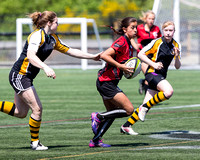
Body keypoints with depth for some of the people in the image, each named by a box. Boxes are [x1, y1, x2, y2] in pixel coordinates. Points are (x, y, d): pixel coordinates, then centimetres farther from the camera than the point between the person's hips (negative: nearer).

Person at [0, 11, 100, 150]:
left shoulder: (53, 38, 11)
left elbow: (69, 51, 17)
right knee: (37, 108, -10)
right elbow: (30, 55, -32)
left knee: (21, 113, 10)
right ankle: (35, 142, 3)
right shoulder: (38, 35, -18)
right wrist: (46, 68, -46)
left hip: (26, 77, 10)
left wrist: (93, 56, 15)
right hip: (19, 75, -10)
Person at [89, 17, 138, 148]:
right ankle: (98, 116, -3)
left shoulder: (129, 44, 13)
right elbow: (104, 55, -25)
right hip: (107, 82, -10)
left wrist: (130, 70, 6)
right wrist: (120, 66, -24)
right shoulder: (121, 42, -16)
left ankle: (96, 140, 22)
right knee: (129, 109, -11)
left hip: (108, 83, 10)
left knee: (112, 113, 17)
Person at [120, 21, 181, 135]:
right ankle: (145, 107, -14)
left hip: (162, 76, 6)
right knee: (169, 91, -31)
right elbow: (141, 54, -6)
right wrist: (153, 64, -16)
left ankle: (126, 126, 11)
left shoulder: (176, 45, 8)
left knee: (147, 106, 2)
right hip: (152, 73, -6)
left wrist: (177, 57, -11)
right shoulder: (157, 42, -9)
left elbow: (177, 67, 9)